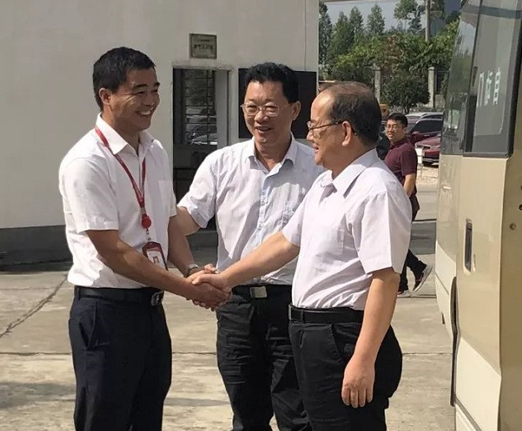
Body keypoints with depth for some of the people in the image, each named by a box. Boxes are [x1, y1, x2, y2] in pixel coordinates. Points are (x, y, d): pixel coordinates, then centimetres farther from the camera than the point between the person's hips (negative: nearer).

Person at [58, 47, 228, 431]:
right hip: (106, 311, -8)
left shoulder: (155, 152, 8)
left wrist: (191, 269, -5)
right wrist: (188, 289, -18)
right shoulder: (87, 162, -18)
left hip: (151, 306, 8)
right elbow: (113, 251, -20)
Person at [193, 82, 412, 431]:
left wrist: (363, 361, -26)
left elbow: (385, 281, -24)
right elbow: (287, 242, 22)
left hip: (344, 339, -10)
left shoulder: (376, 191, -18)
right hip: (313, 333, 10)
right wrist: (225, 279, 21)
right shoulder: (326, 185, 14)